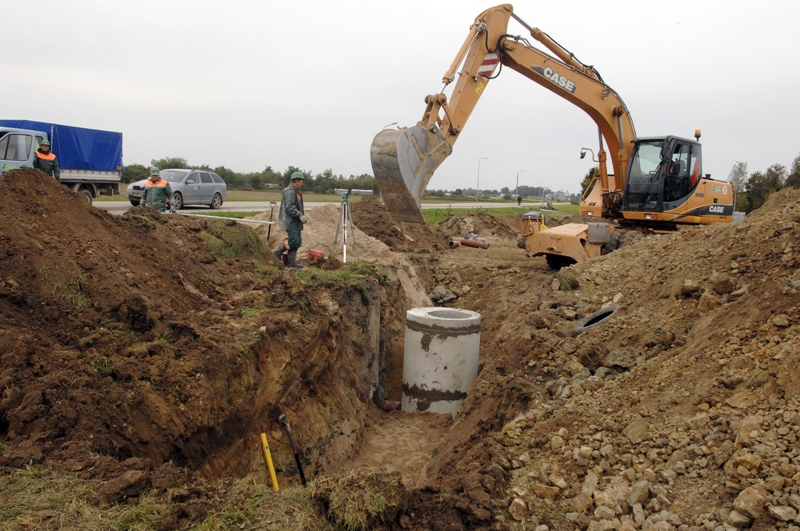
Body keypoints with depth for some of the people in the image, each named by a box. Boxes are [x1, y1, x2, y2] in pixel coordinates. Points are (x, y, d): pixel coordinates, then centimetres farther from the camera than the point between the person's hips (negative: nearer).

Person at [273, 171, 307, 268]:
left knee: (297, 242, 10)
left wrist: (302, 214, 16)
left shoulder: (295, 192, 19)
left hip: (295, 222, 11)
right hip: (290, 222, -11)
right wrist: (300, 216, -29)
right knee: (294, 241, -11)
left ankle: (291, 262, 14)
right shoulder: (290, 192, -16)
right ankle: (278, 252, 5)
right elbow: (289, 208, -25)